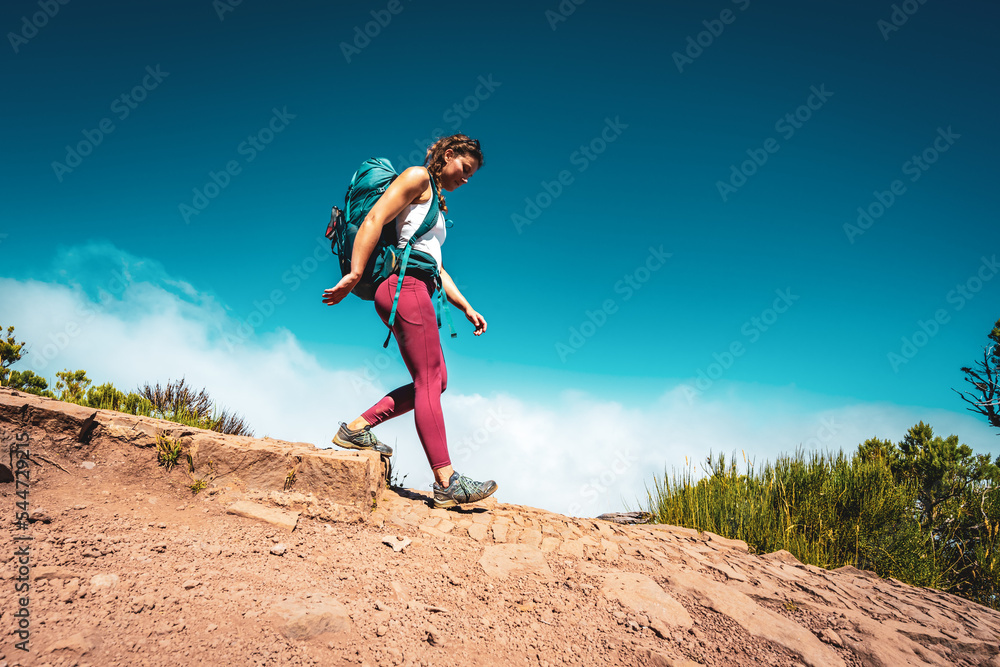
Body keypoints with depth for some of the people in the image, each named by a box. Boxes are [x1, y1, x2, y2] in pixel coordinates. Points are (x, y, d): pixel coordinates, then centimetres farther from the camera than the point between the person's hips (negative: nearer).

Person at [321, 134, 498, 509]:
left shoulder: (437, 205, 29)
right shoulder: (418, 178, 1)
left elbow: (437, 268, 28)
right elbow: (375, 219, -12)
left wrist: (467, 308, 23)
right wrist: (354, 274, -20)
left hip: (416, 291, 10)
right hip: (405, 285, -10)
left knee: (436, 381, 7)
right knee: (429, 382, -13)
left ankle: (358, 428, 10)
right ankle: (447, 482, -13)